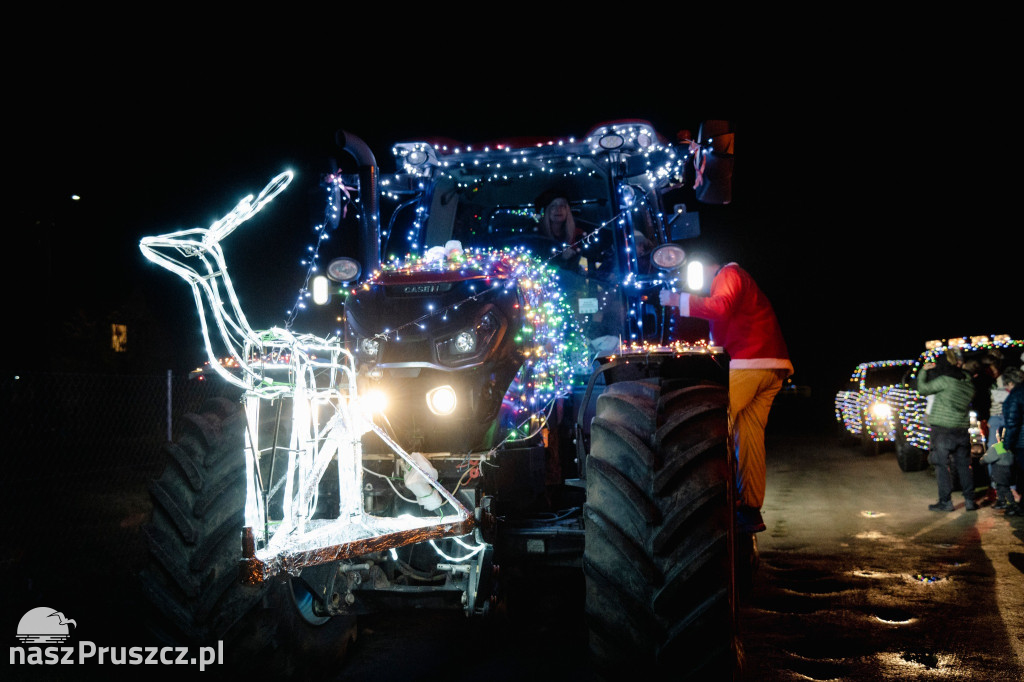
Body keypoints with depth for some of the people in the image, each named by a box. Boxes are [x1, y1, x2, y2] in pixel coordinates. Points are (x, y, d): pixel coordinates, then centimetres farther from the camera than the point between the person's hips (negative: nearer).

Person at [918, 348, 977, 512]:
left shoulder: (945, 381, -12)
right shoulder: (968, 383, 7)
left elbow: (923, 389, -5)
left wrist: (923, 371, 9)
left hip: (943, 430, -6)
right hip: (962, 429, 6)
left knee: (942, 465, 0)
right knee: (964, 465, 12)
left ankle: (945, 501, 0)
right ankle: (970, 500, 13)